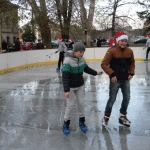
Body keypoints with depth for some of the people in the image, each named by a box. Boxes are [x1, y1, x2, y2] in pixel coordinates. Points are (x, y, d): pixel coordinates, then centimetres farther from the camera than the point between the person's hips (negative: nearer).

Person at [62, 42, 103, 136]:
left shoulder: (82, 59, -6)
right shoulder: (68, 60, -24)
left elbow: (86, 68, 15)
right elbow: (65, 76, -26)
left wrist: (95, 73, 10)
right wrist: (67, 90, -30)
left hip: (79, 86, 5)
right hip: (70, 87, -5)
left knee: (81, 103, 9)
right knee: (70, 105, 0)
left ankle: (82, 122, 26)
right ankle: (66, 124, 19)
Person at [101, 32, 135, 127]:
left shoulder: (129, 51, 3)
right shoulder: (112, 51, -12)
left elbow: (132, 63, 19)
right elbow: (104, 64, -11)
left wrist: (131, 73, 6)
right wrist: (112, 74, -16)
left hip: (126, 80, 5)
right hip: (115, 80, -5)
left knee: (127, 98, 11)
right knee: (112, 99, 1)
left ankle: (122, 117, 31)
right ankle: (106, 117, 20)